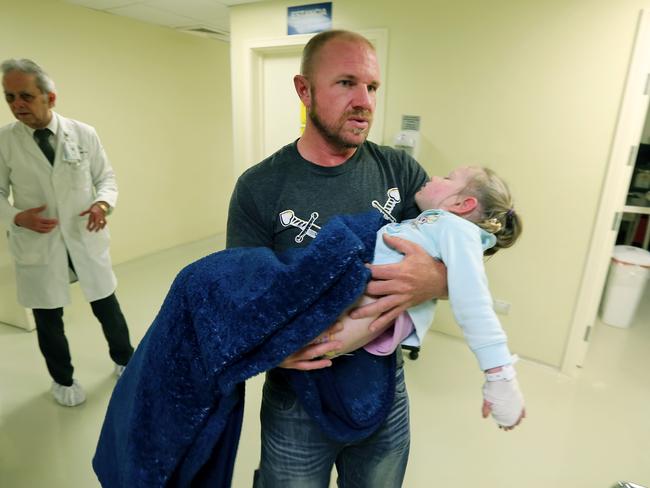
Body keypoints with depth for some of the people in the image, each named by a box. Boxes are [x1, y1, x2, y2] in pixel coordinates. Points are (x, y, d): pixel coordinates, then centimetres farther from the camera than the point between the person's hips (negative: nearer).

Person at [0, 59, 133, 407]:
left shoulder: (84, 134, -3)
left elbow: (107, 177, 4)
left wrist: (103, 202, -17)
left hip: (86, 240, 0)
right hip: (37, 245, 0)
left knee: (107, 306, 12)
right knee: (48, 318, 13)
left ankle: (124, 360, 38)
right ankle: (62, 379, 37)